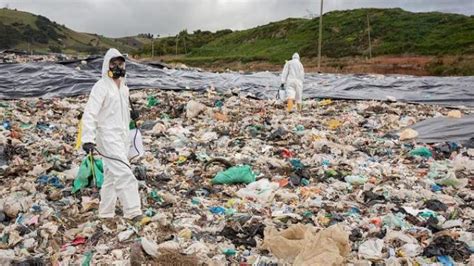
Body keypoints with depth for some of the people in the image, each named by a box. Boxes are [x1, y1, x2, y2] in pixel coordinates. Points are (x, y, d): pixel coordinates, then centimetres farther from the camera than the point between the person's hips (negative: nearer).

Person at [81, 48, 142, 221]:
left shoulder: (123, 87, 14)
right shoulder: (101, 86, -11)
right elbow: (90, 114, -18)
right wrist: (88, 139, -27)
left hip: (122, 137, 8)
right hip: (108, 137, -8)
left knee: (112, 176, 13)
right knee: (124, 174, -14)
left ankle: (105, 213, 22)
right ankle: (132, 211, -10)